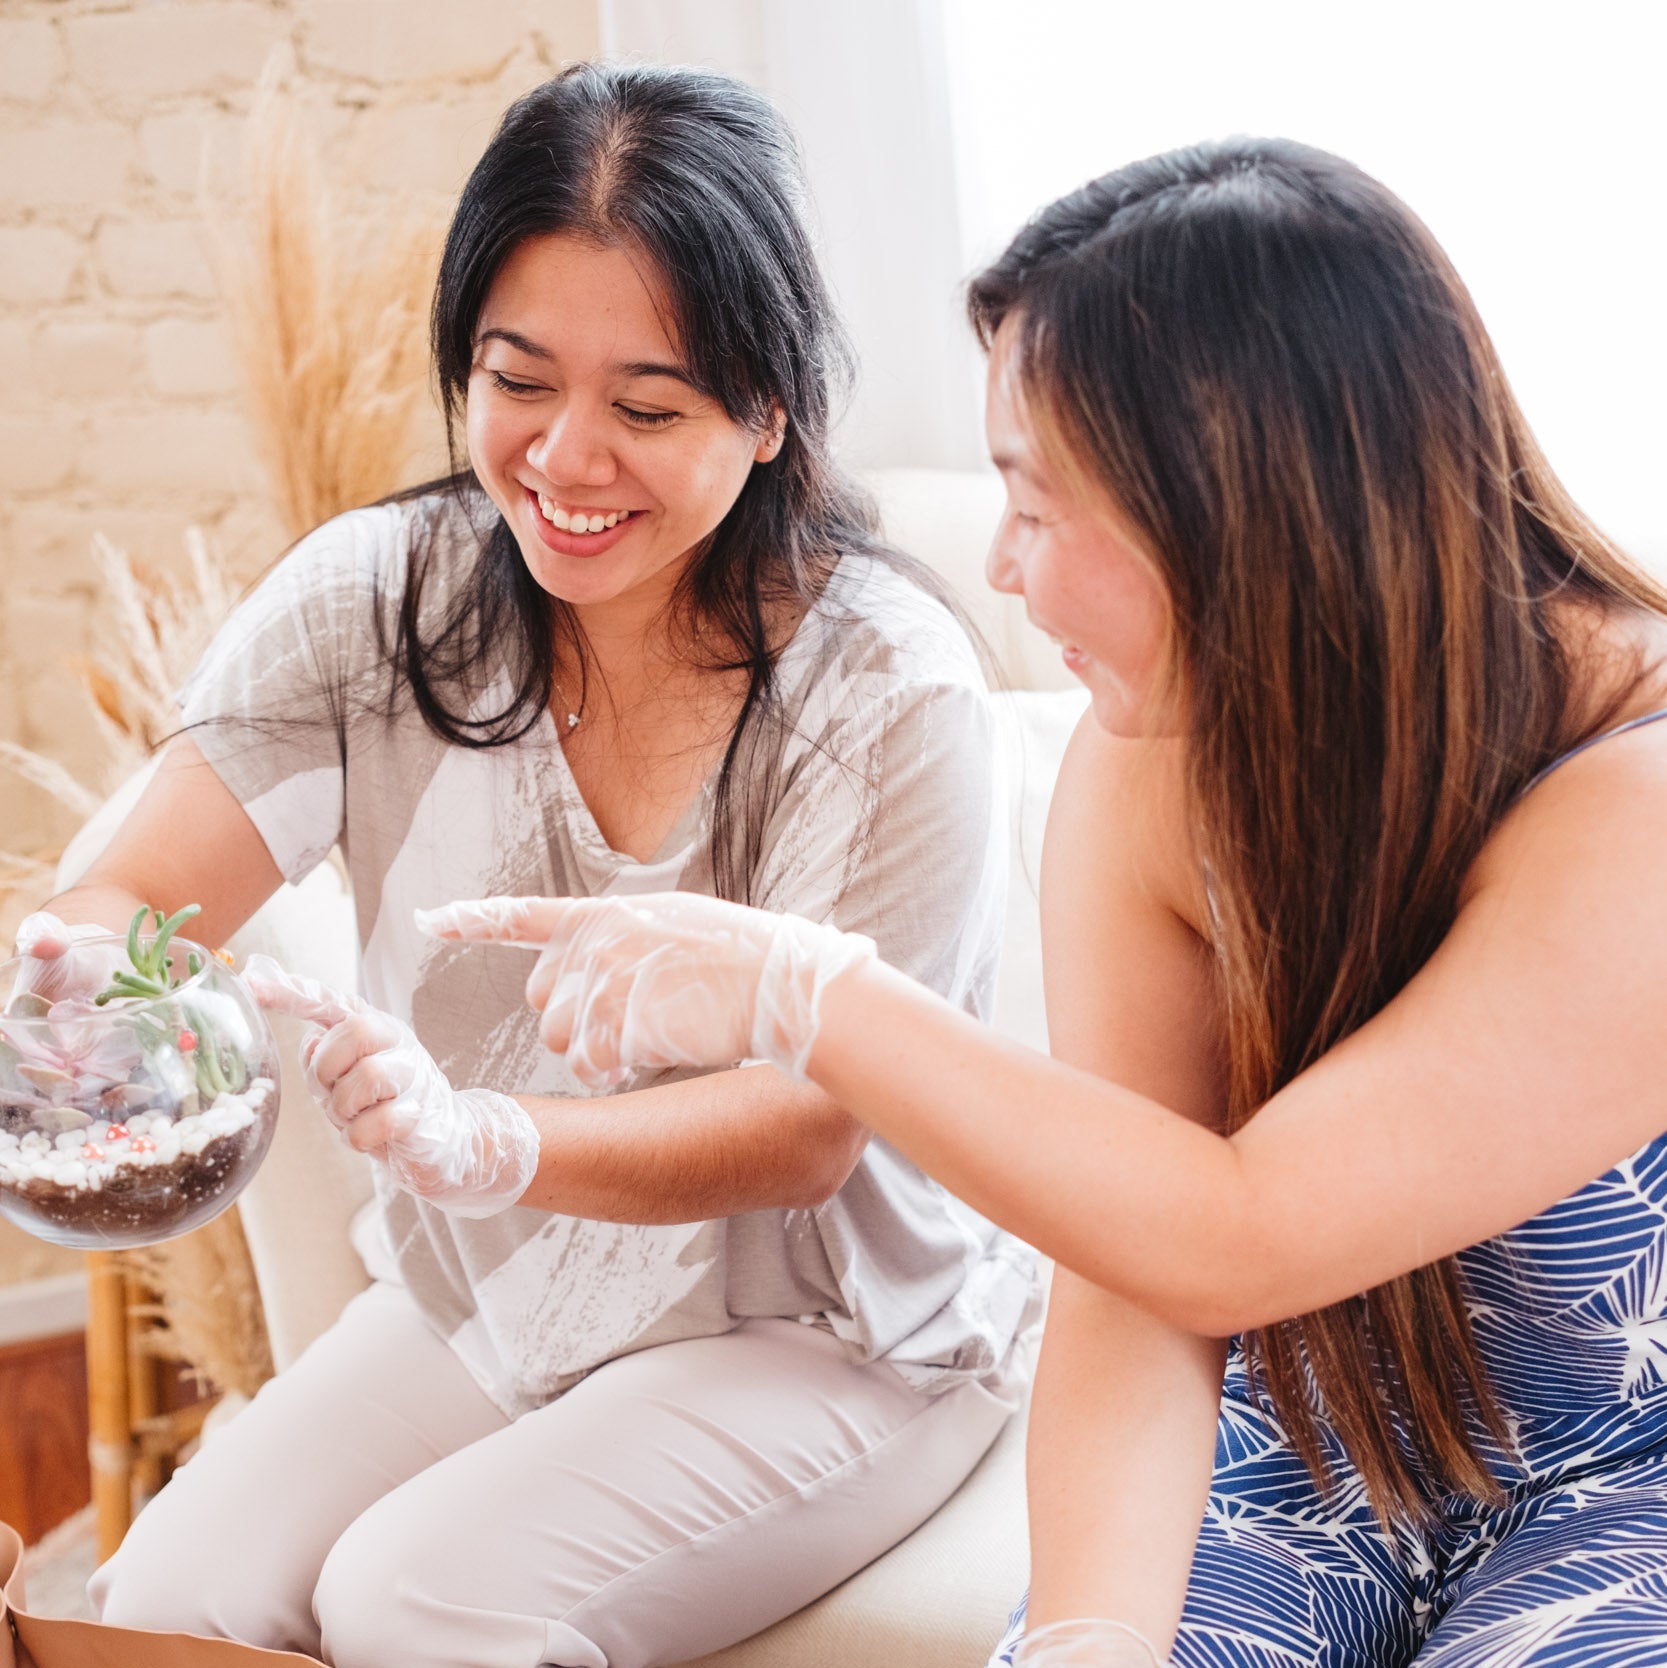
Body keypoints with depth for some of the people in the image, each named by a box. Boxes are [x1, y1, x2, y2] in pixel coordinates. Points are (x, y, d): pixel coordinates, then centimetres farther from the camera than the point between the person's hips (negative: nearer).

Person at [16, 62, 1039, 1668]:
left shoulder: (886, 685, -20)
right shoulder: (377, 593, -9)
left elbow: (813, 1125, -22)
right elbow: (137, 893, -16)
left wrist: (478, 1141, -42)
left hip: (830, 1333, -3)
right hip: (476, 1299, 4)